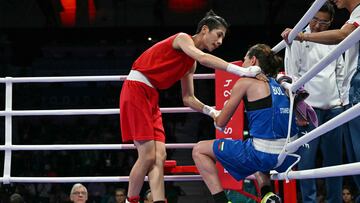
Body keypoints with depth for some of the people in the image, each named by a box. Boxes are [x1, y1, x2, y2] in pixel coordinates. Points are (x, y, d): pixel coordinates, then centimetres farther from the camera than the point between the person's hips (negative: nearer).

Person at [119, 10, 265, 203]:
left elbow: (188, 99, 18)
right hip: (135, 89, -9)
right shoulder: (182, 38, -7)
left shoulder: (191, 62, 19)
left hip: (151, 96, 9)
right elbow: (203, 58, -28)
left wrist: (212, 112, 1)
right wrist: (242, 71, -34)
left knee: (159, 156, -4)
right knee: (148, 156, -12)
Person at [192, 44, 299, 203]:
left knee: (199, 151, 10)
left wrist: (215, 117, 29)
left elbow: (221, 123, 7)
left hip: (264, 155, -7)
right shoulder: (279, 85, 19)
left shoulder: (246, 82, 2)